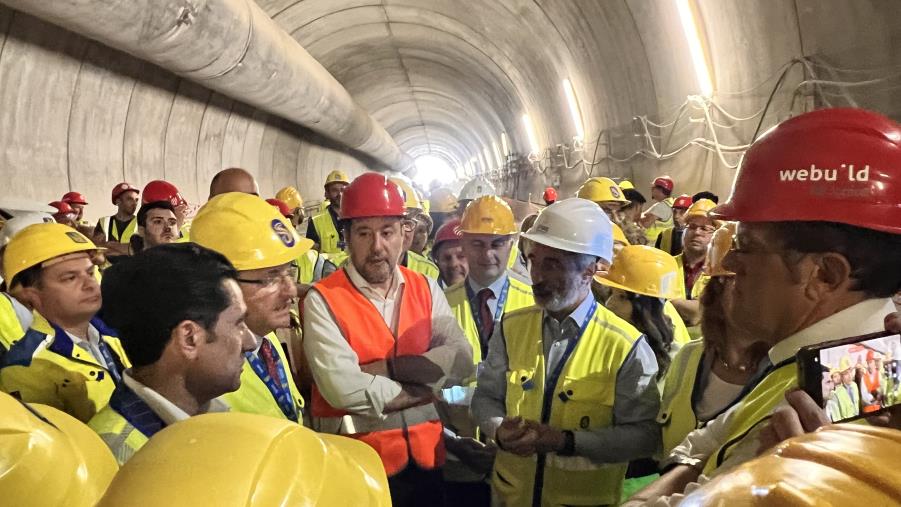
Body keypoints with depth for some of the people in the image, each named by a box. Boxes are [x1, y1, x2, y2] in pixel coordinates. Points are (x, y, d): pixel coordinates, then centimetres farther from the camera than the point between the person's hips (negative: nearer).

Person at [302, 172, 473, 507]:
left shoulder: (426, 289, 2)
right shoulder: (323, 300, -12)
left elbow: (461, 362, -11)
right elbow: (344, 389, -23)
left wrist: (385, 367, -19)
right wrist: (426, 387, -13)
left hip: (426, 456, 4)